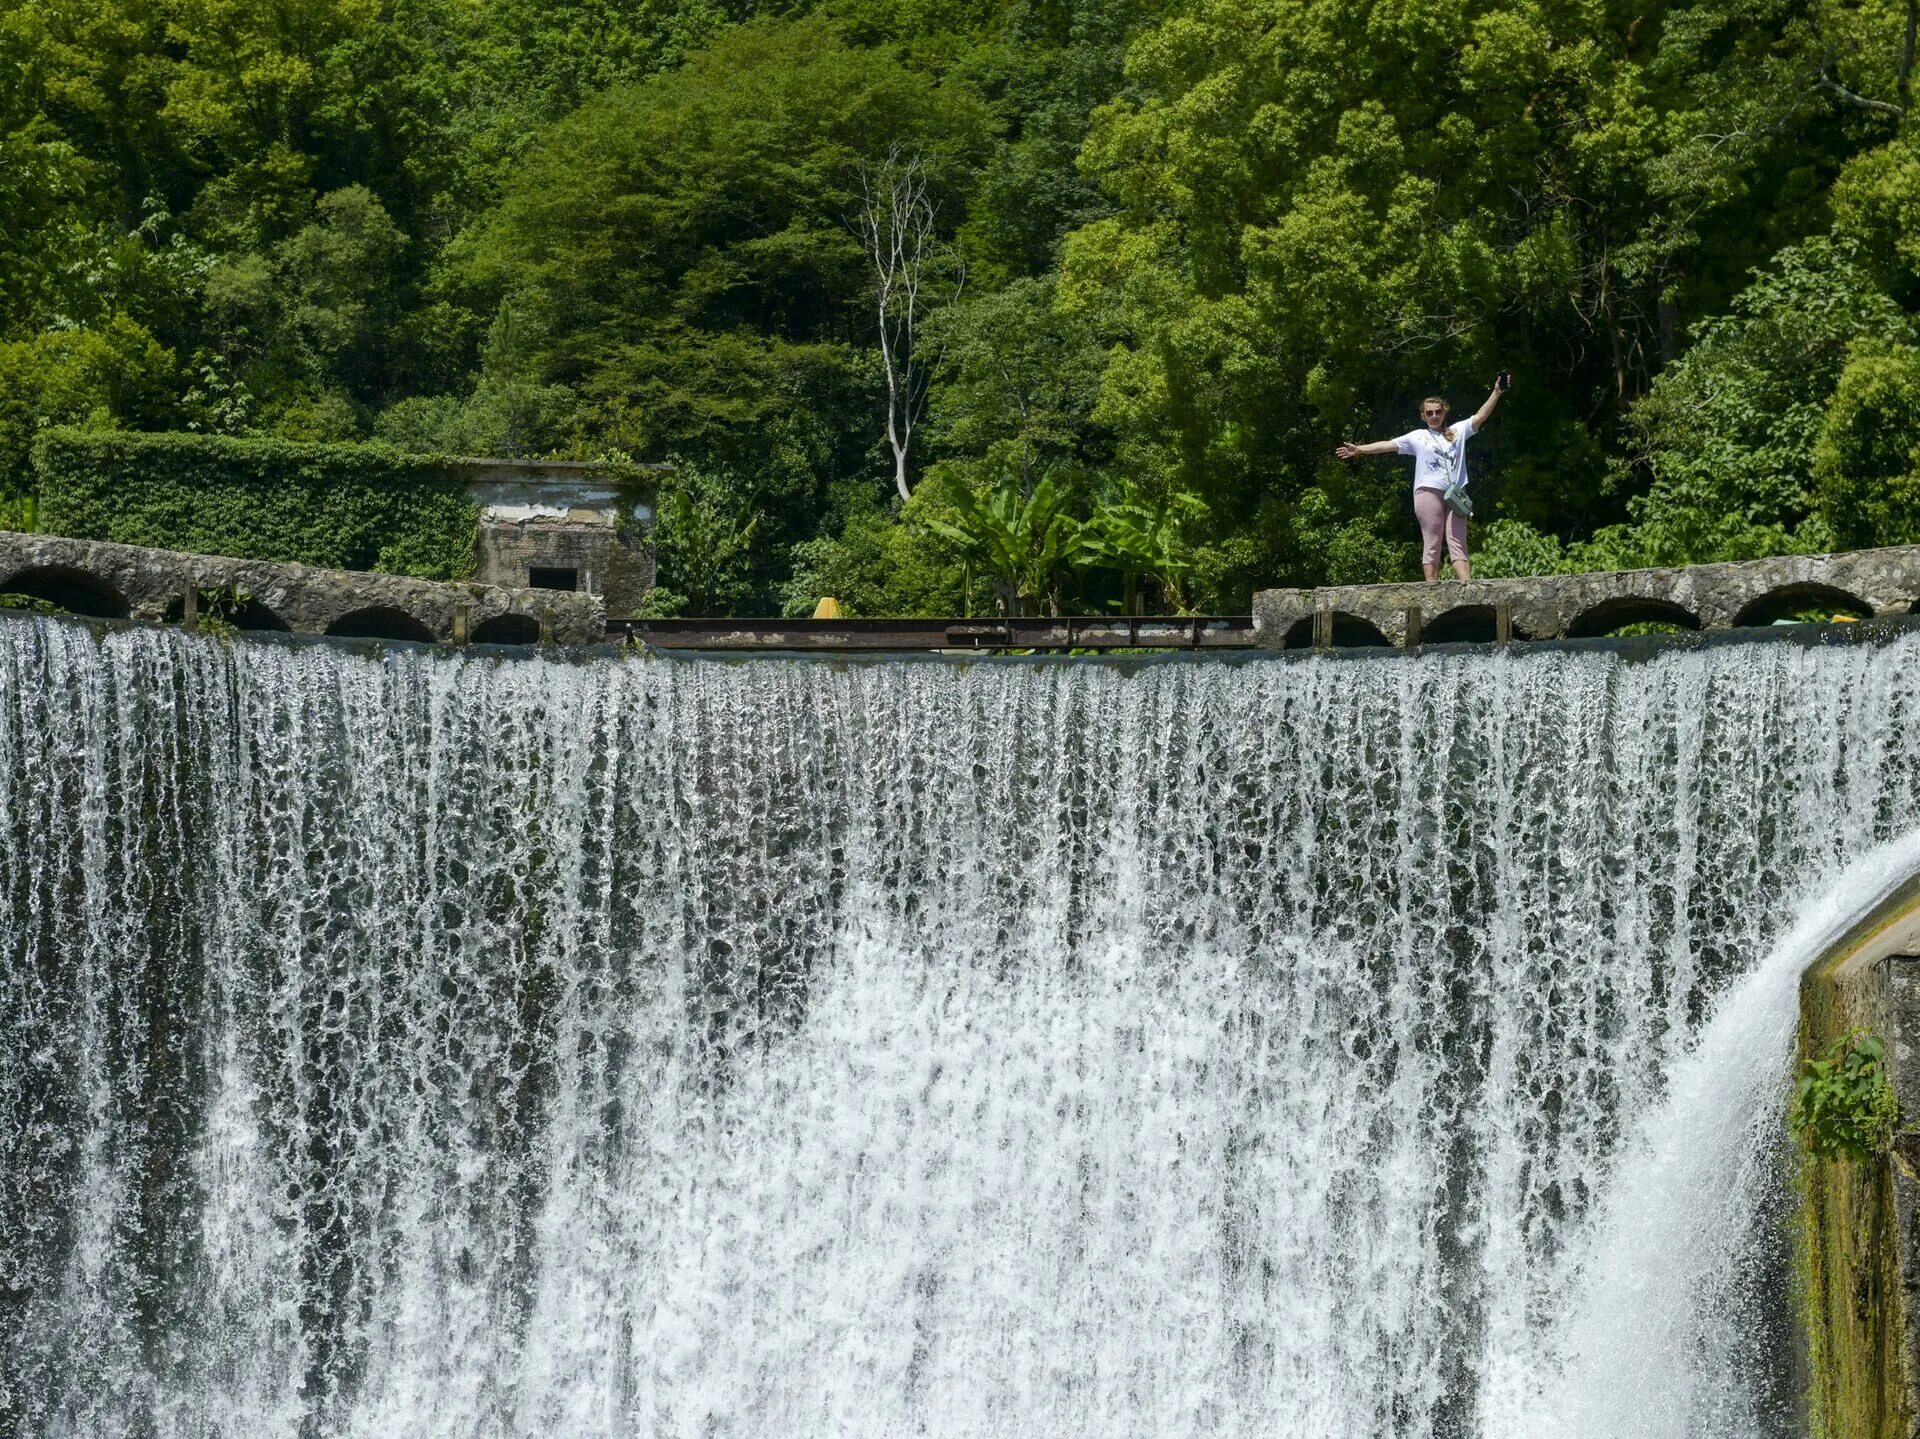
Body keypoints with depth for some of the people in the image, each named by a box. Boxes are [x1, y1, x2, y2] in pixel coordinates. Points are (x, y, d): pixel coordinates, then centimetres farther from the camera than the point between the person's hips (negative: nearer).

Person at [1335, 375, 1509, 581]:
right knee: (1431, 544, -3)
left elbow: (1480, 416, 8)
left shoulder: (1458, 431, 16)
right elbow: (1388, 445, 7)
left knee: (1458, 543, -2)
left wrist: (1497, 393, -4)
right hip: (1429, 492, -2)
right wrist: (1359, 449, -1)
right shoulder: (1417, 437, 12)